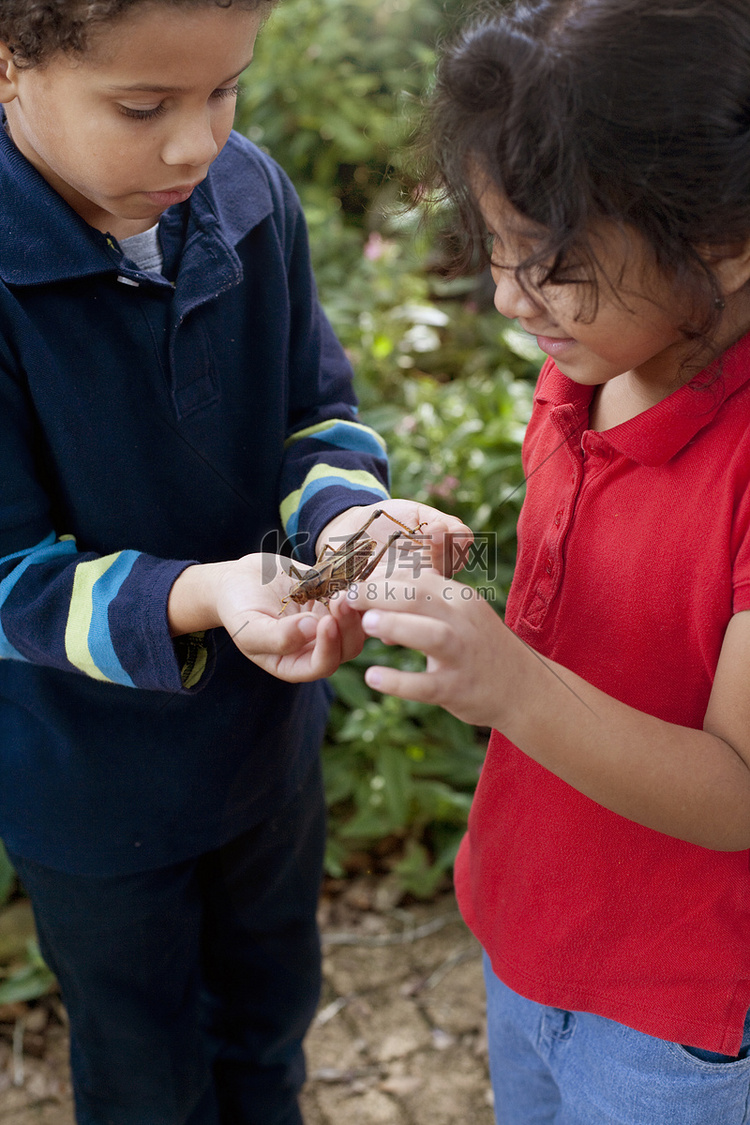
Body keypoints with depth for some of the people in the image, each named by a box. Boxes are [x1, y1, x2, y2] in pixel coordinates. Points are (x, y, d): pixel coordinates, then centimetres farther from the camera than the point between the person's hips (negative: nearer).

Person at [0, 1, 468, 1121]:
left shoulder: (250, 194, -13)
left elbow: (317, 413, -2)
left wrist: (344, 512, -25)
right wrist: (201, 599, -41)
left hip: (267, 727, 5)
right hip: (92, 777, -4)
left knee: (274, 999, 32)